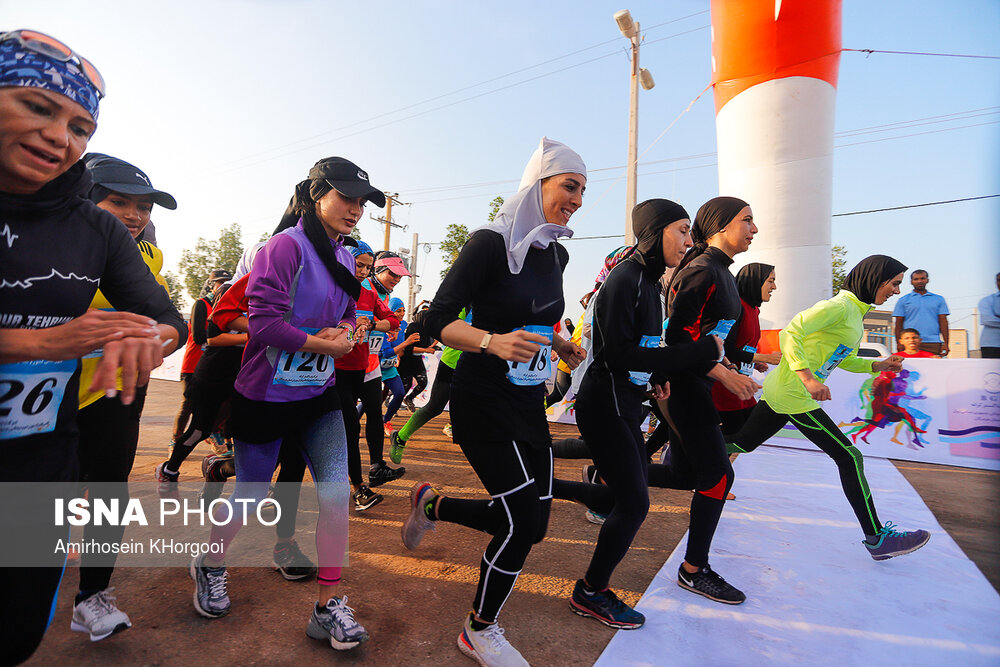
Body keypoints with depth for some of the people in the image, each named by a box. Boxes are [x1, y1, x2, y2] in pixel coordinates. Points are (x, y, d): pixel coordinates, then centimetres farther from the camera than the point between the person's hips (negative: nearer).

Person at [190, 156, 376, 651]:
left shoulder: (344, 257, 6)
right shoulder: (286, 245, -16)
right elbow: (264, 319, -22)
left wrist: (345, 330, -7)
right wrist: (321, 344, -17)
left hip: (319, 394, 6)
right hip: (267, 394, -6)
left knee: (336, 491, -3)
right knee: (250, 495, 14)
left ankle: (328, 606, 12)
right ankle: (209, 565, 47)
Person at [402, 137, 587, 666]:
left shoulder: (556, 253, 9)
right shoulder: (491, 243, -13)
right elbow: (437, 321, -17)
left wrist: (556, 344, 7)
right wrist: (493, 342, -32)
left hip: (529, 403, 8)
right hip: (483, 400, -8)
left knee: (531, 521, 10)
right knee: (521, 521, -6)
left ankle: (431, 504, 35)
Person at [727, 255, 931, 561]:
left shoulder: (856, 313, 18)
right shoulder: (839, 306, -13)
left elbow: (844, 360, 26)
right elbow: (789, 333, -22)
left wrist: (878, 365, 9)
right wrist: (808, 378, -30)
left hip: (779, 392, 10)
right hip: (793, 395, -10)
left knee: (742, 443, 12)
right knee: (849, 456, -3)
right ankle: (877, 538, 8)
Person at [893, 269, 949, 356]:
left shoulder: (939, 299, 16)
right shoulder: (903, 300, 10)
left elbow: (943, 322, 10)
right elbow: (898, 324, 6)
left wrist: (945, 343, 1)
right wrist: (899, 343, -4)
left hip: (934, 343, 2)